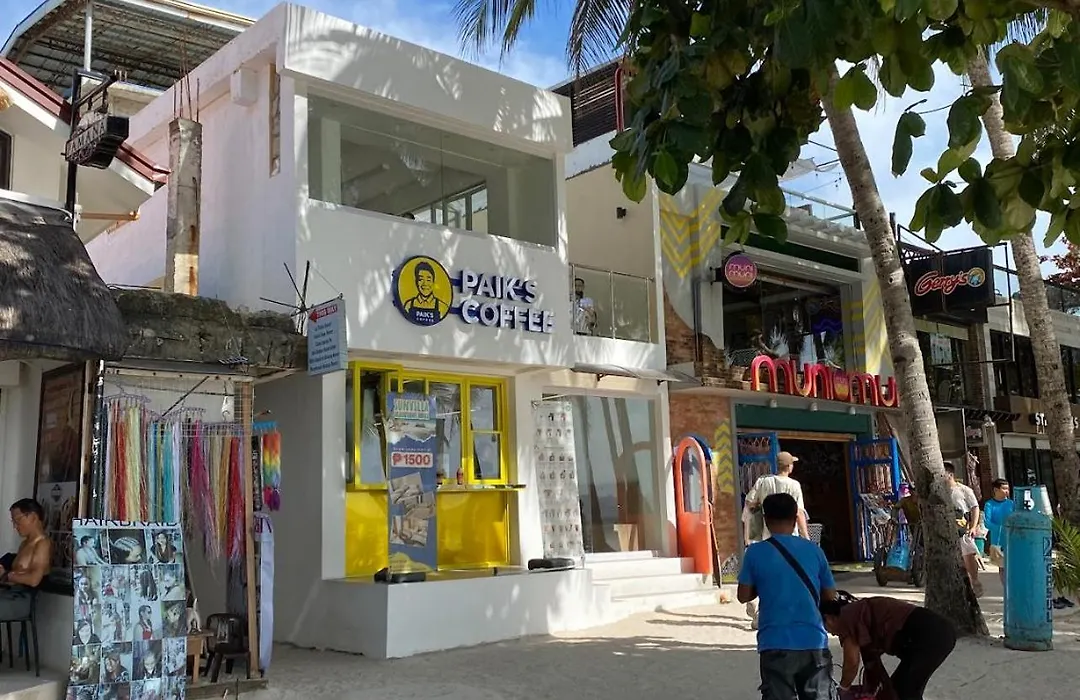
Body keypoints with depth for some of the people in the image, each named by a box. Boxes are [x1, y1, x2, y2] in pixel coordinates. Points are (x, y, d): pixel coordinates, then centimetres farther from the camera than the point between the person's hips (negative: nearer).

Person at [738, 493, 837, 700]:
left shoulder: (756, 552, -3)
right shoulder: (814, 550, 4)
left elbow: (744, 596, 4)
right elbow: (830, 596, 11)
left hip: (776, 644, -2)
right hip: (814, 643, 2)